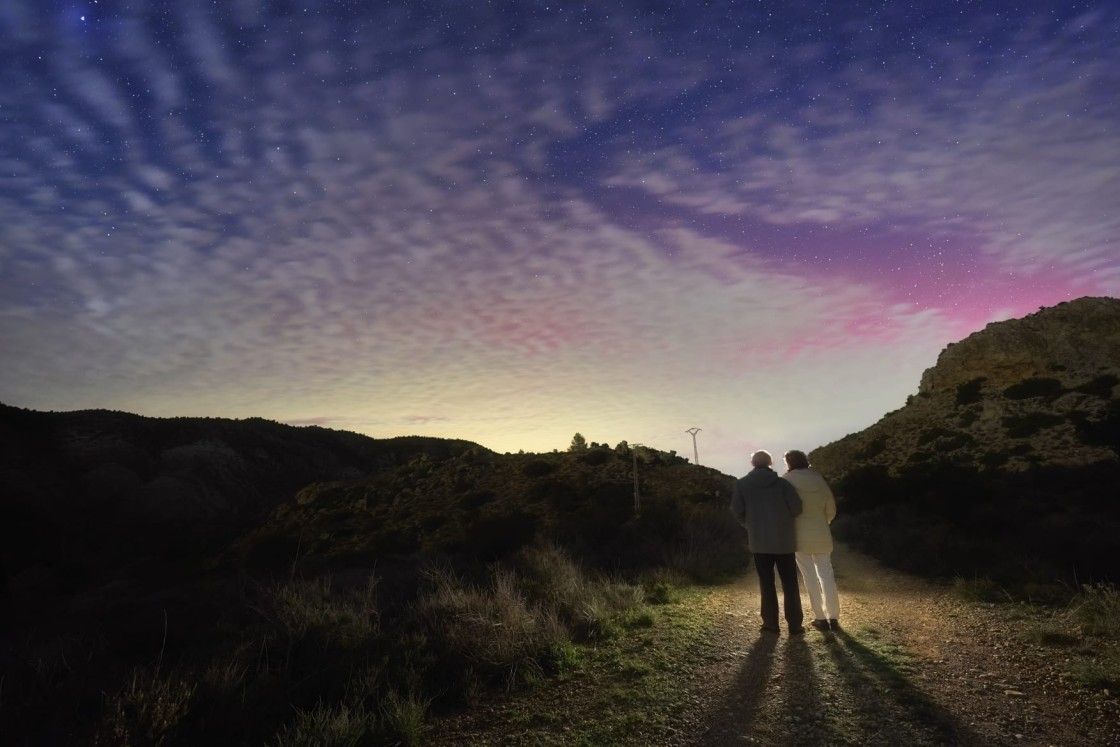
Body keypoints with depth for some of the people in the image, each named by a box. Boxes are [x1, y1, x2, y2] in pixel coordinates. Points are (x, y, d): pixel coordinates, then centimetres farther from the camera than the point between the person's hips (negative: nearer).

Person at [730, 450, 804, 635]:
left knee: (766, 583, 9)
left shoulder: (742, 484, 0)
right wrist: (784, 518, 12)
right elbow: (796, 507, -9)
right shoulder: (781, 483, -2)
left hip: (759, 542, 0)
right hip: (784, 540, 0)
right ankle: (795, 624, 9)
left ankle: (770, 623, 10)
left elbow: (737, 511, -5)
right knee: (790, 583, 9)